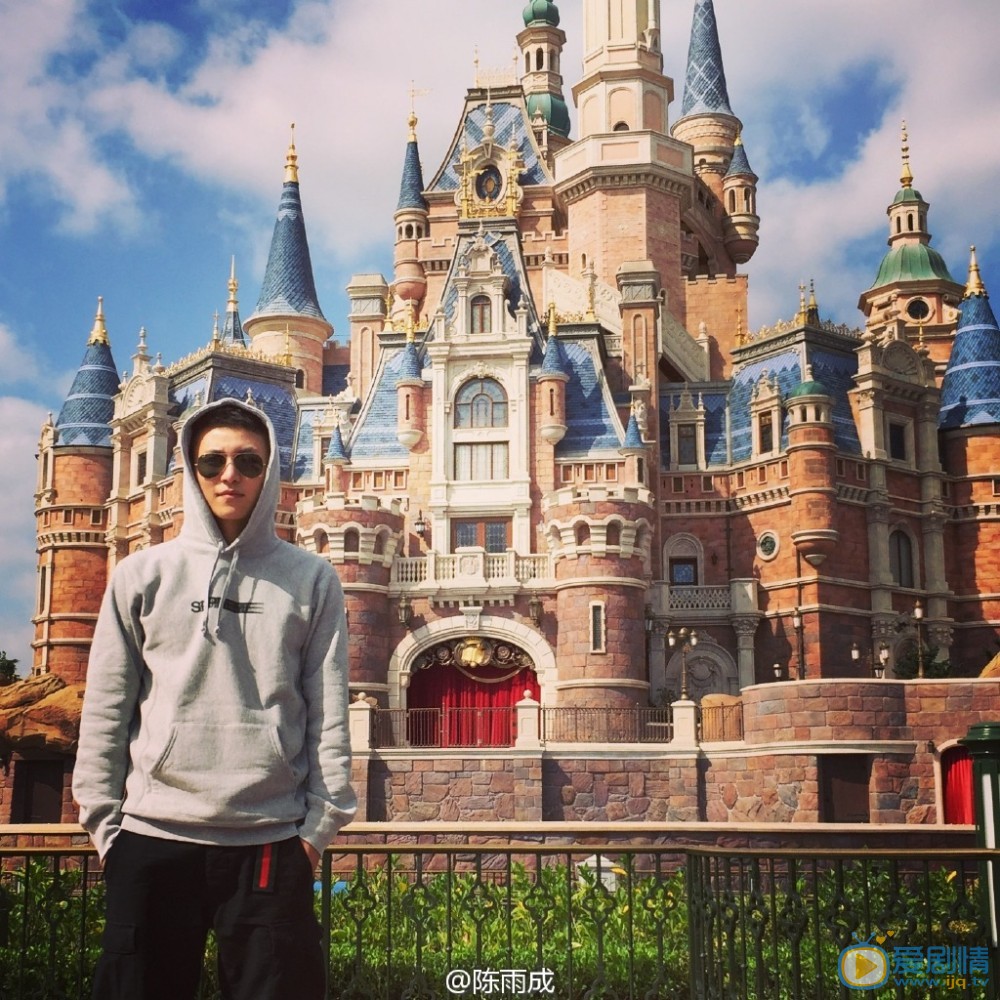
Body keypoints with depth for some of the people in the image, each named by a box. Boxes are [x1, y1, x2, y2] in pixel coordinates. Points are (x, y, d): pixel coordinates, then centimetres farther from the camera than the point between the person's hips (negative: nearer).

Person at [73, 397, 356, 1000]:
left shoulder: (312, 580, 5)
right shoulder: (144, 575, 7)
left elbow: (329, 713, 4)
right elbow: (106, 708, 7)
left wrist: (320, 823, 1)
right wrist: (103, 819, 3)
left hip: (271, 841, -1)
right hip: (154, 837, 1)